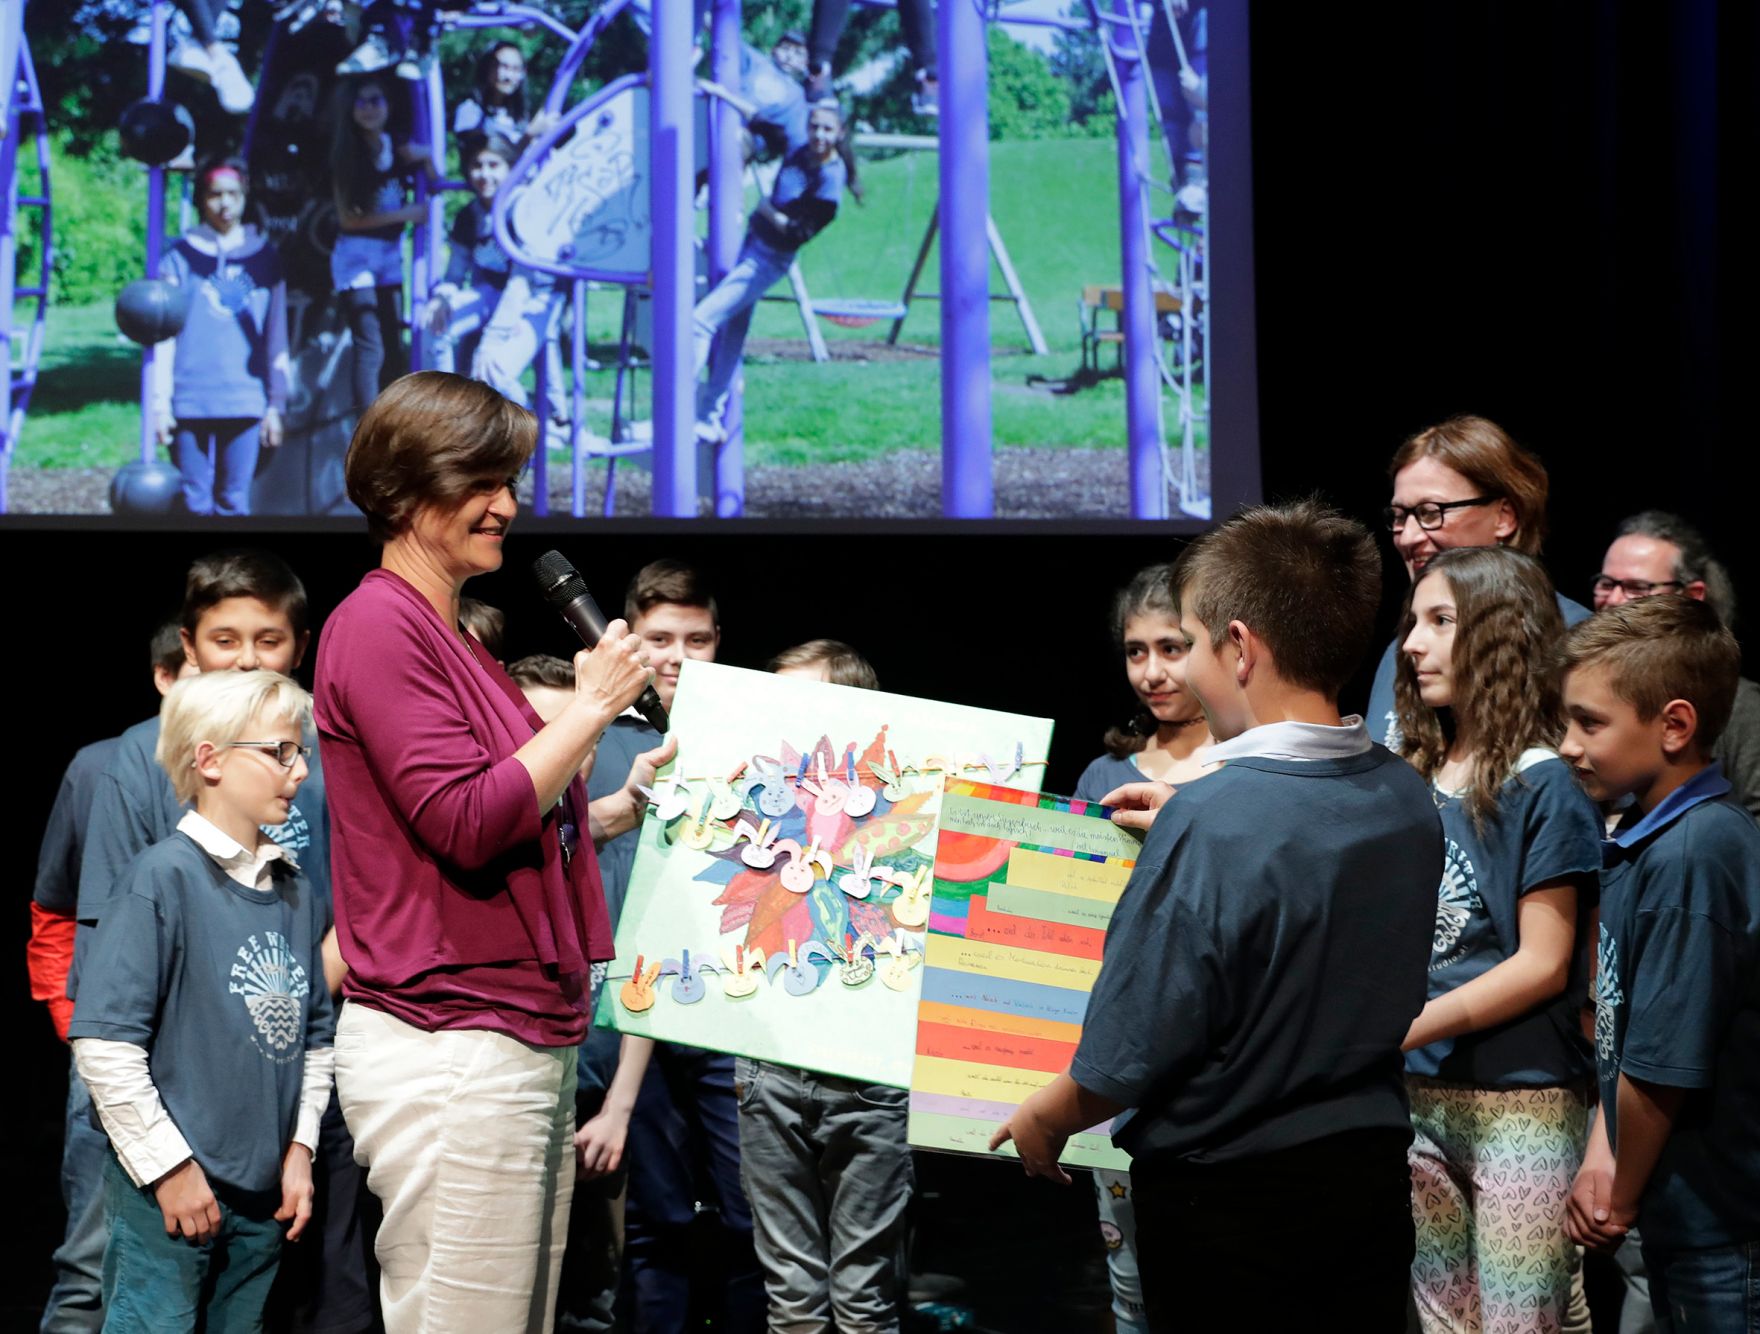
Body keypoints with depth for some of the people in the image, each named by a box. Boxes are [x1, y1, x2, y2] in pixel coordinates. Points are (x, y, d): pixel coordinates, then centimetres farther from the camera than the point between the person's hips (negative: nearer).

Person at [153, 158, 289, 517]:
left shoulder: (263, 257, 10)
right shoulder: (181, 256, 4)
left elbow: (276, 338, 12)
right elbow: (164, 335, 2)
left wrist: (275, 405, 9)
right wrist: (161, 403, -4)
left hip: (245, 403, 1)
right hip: (190, 403, -1)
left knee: (234, 503, 2)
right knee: (196, 504, 1)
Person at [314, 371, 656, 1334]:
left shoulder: (452, 641, 18)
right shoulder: (377, 625, -9)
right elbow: (467, 825, -17)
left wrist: (621, 808, 13)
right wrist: (592, 708, -10)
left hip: (525, 1034, 10)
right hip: (448, 1047, -10)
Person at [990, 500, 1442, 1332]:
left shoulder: (1207, 826, -24)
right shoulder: (1407, 800, -3)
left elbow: (1129, 1058, -20)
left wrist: (1044, 1120, -1)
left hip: (1221, 1200, -6)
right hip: (1370, 1177, 6)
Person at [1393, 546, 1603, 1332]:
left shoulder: (1541, 785, -9)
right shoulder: (1412, 779, 9)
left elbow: (1543, 965, -12)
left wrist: (1402, 1029, -18)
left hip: (1519, 1100, -6)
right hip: (1418, 1094, 6)